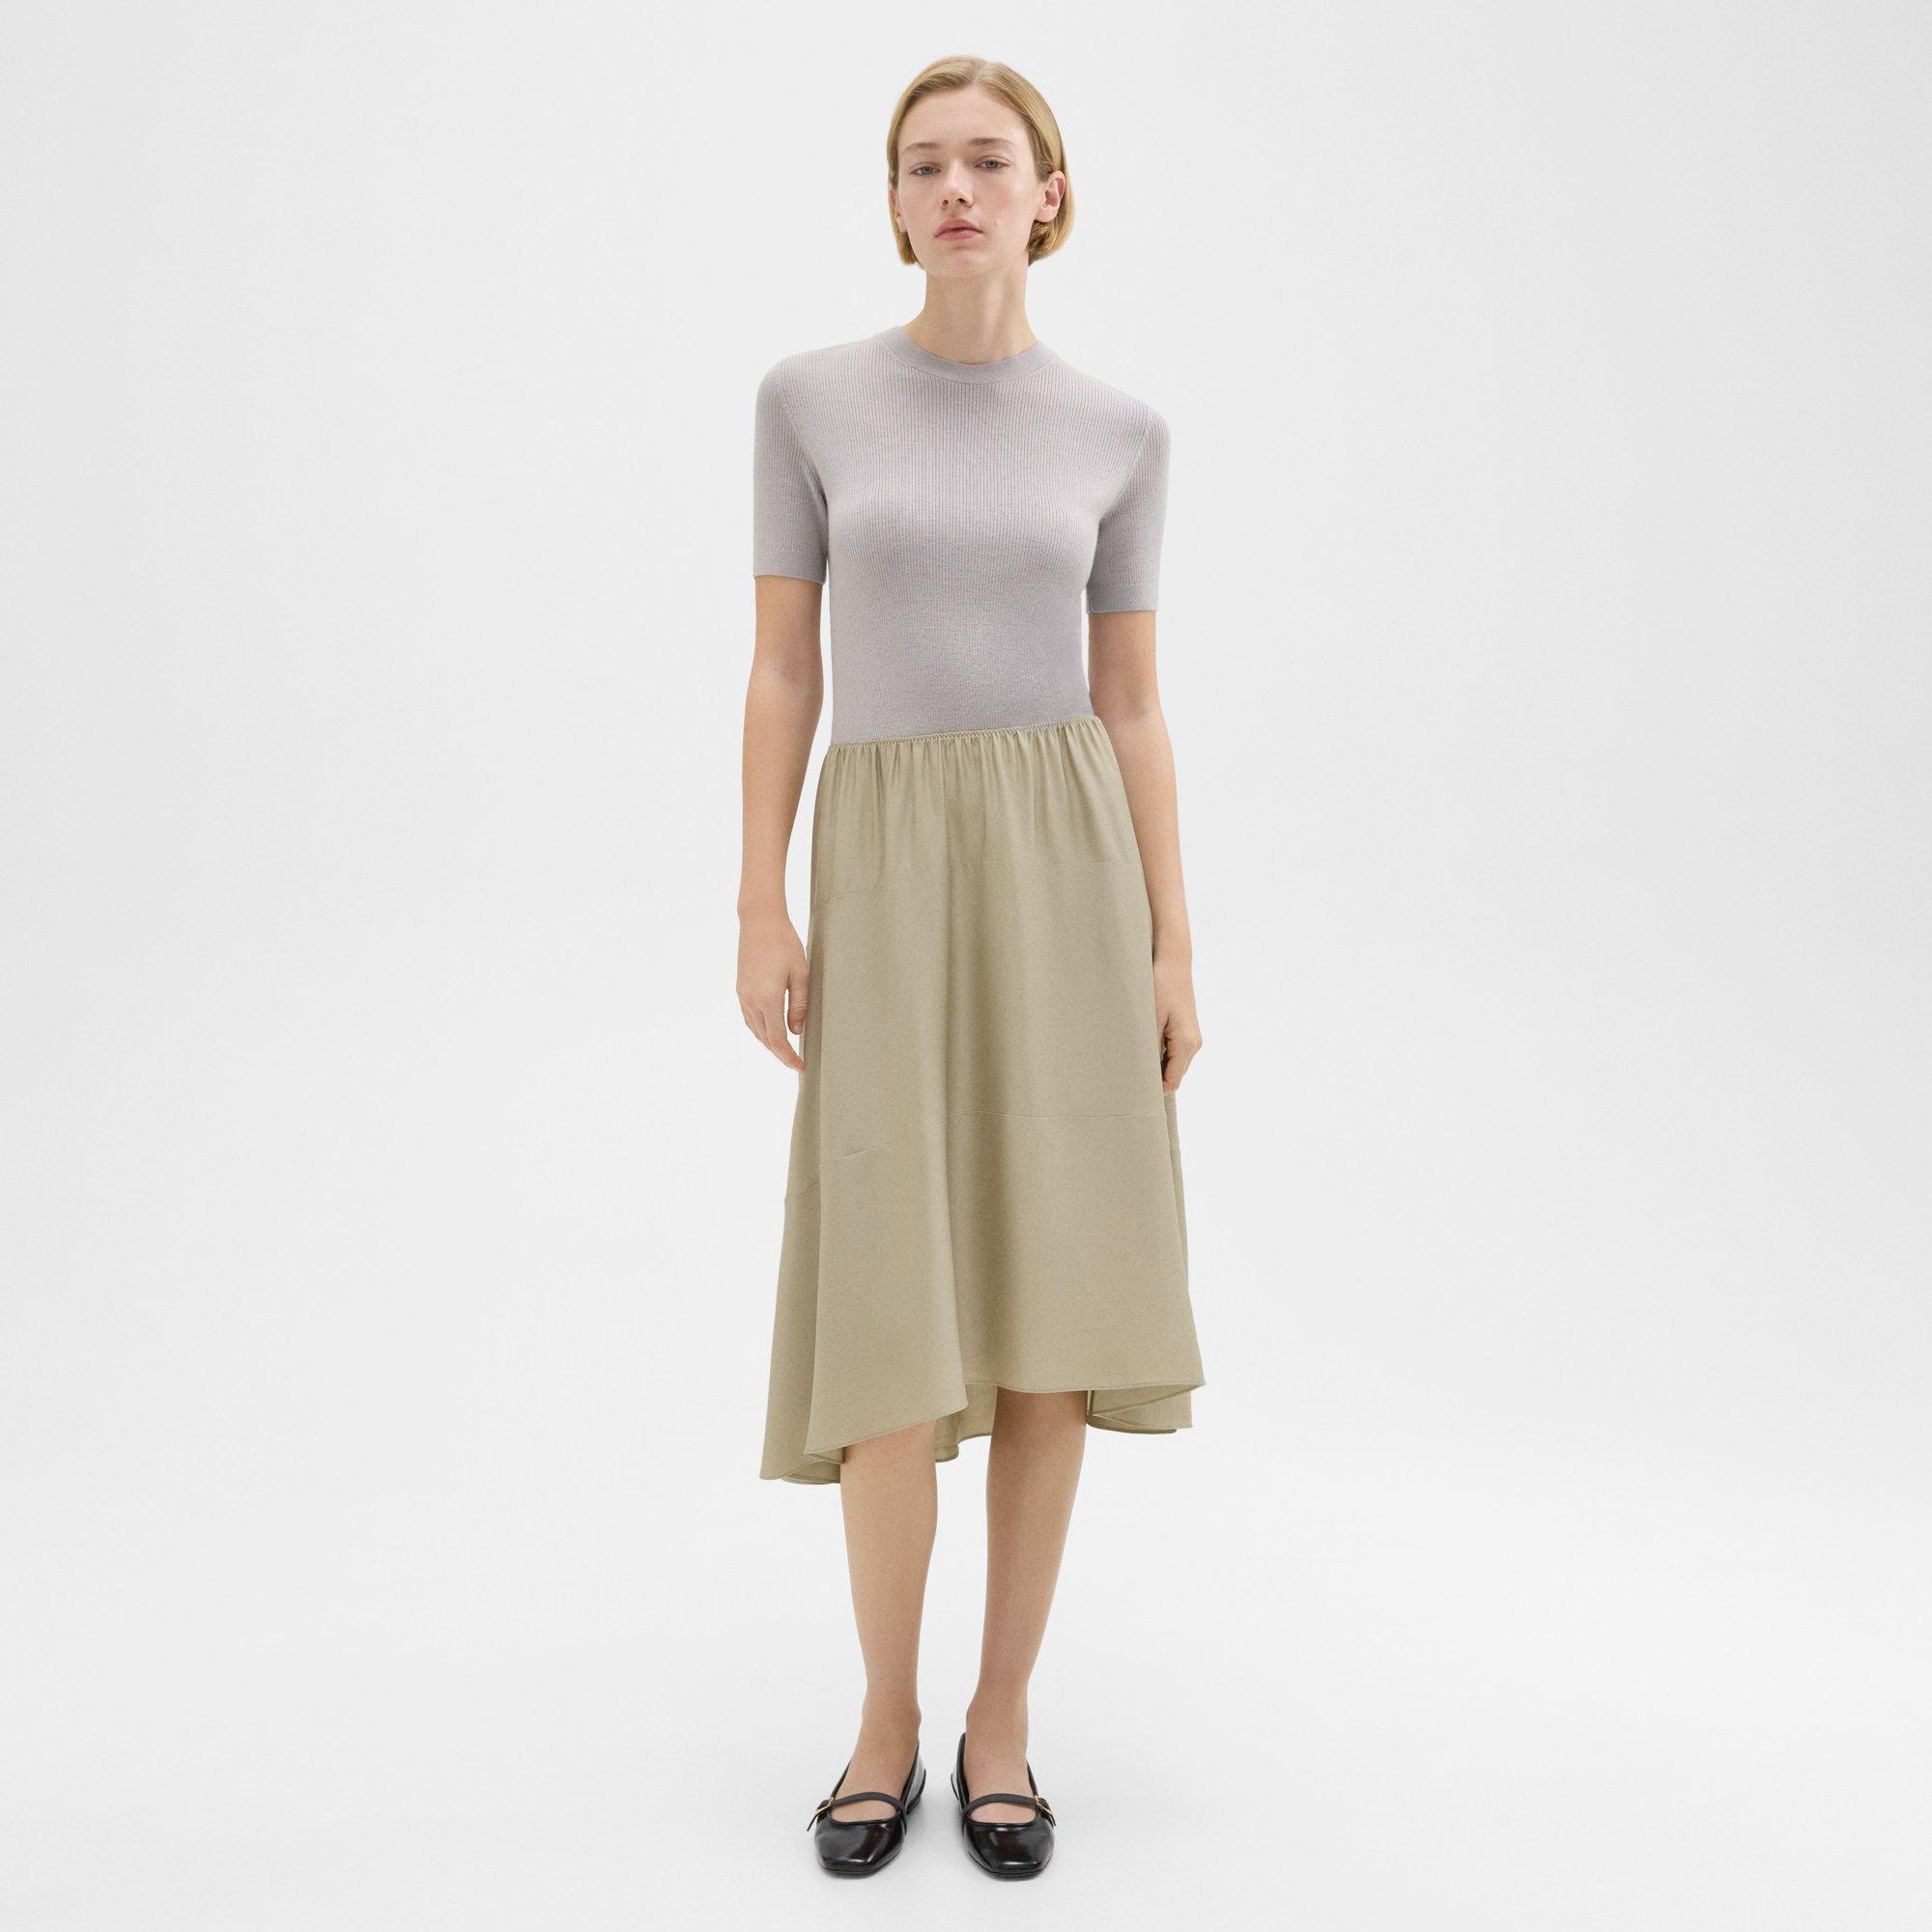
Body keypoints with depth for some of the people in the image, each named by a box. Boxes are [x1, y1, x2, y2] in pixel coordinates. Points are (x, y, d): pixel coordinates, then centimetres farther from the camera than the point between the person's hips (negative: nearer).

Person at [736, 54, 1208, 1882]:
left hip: (1067, 866, 1)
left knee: (1047, 1306, 1)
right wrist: (760, 914, -4)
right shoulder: (809, 397, 4)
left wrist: (1173, 952, 2)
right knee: (895, 1317, -4)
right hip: (888, 878, -1)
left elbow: (1131, 705, 6)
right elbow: (780, 669, 3)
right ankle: (888, 1717, 18)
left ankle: (998, 1723, 17)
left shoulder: (1117, 432, 7)